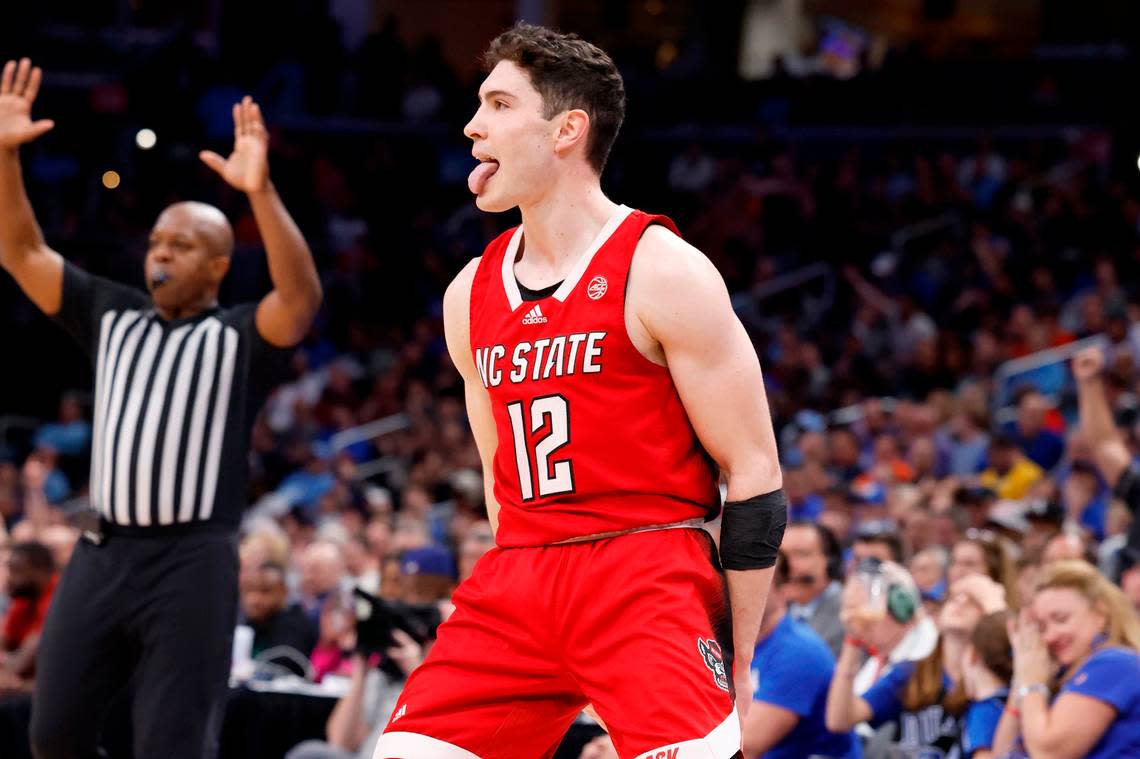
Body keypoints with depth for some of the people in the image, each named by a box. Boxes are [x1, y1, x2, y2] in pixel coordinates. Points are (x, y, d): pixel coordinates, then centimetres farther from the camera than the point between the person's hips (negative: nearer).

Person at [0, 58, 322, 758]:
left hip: (193, 562, -5)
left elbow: (302, 297, -20)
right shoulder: (112, 315, 15)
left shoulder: (241, 337, 0)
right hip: (104, 552, 5)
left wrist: (261, 193, -33)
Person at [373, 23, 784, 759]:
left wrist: (737, 654, -7)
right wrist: (521, 591, 17)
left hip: (649, 582, -6)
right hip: (517, 586, 6)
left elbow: (755, 470, -6)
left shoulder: (664, 272, -6)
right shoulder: (471, 295, 13)